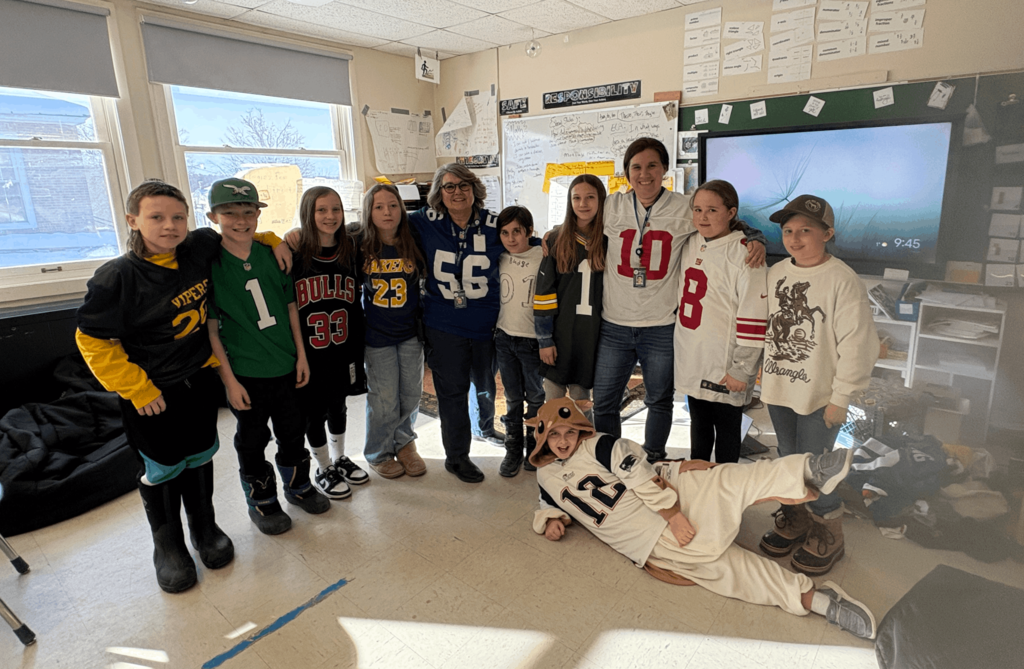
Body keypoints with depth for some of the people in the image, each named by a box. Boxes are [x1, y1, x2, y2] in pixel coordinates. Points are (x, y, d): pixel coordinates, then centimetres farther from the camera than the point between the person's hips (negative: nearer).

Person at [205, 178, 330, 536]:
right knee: (252, 440, 12)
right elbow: (210, 328, -9)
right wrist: (228, 379, -11)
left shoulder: (273, 254, 1)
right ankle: (262, 501, 32)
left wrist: (301, 355, 4)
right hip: (245, 371, -3)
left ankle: (298, 485, 39)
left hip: (286, 365, 4)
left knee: (292, 431, 18)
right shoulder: (209, 264, -10)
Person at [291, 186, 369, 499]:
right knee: (314, 412, 10)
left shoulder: (349, 252, 2)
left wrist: (358, 344, 7)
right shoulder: (293, 255, -12)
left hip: (342, 350, 4)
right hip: (308, 353, -4)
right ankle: (323, 470, 30)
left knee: (338, 406, 20)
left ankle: (340, 459, 41)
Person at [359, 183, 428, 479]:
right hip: (377, 335, -2)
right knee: (384, 401, 4)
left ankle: (404, 443, 38)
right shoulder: (359, 246, -6)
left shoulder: (414, 244, -2)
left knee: (411, 396, 13)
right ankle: (379, 454, 29)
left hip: (410, 332, 2)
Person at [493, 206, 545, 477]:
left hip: (532, 339, -3)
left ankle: (534, 446, 28)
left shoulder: (542, 257, -10)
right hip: (504, 336, 4)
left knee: (535, 396, 11)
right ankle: (513, 448, 25)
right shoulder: (500, 259, 3)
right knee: (512, 397, 12)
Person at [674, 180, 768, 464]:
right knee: (698, 424, 22)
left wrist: (742, 369, -17)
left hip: (724, 366, -7)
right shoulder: (690, 244, 7)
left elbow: (754, 318, -17)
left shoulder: (745, 254, -15)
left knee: (726, 428, 10)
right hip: (690, 359, 7)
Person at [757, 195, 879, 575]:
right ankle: (793, 522, 38)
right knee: (787, 459, 18)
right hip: (779, 388, 6)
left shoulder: (842, 280, -14)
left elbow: (857, 344, -14)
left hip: (819, 394, -6)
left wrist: (841, 398, -13)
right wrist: (764, 373, 13)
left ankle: (828, 537, 23)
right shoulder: (775, 274, 4)